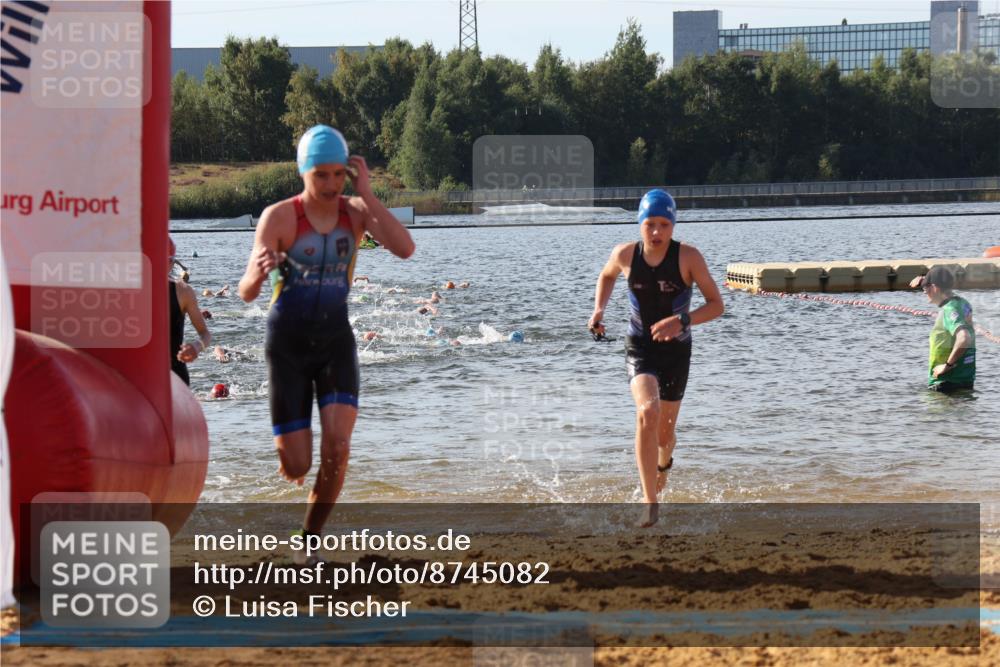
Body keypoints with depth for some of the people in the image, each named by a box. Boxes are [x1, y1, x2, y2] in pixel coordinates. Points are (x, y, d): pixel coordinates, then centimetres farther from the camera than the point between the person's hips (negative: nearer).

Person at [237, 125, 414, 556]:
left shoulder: (356, 212, -4)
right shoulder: (279, 217, -13)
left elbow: (405, 249, -21)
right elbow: (246, 293, -18)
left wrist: (366, 194, -21)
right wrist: (259, 271, -43)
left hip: (336, 342, 2)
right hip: (287, 345, -2)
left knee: (337, 450, -18)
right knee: (296, 468, -2)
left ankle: (309, 540, 3)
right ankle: (288, 451, 39)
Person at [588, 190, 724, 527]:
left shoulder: (688, 256, -16)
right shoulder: (625, 254, -9)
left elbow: (716, 304, -13)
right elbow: (607, 276, 16)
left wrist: (682, 321, -29)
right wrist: (599, 310, 0)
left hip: (676, 350, 0)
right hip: (639, 347, 0)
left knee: (664, 431, 13)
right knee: (647, 413, -27)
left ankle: (664, 462, 53)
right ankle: (650, 502, -24)